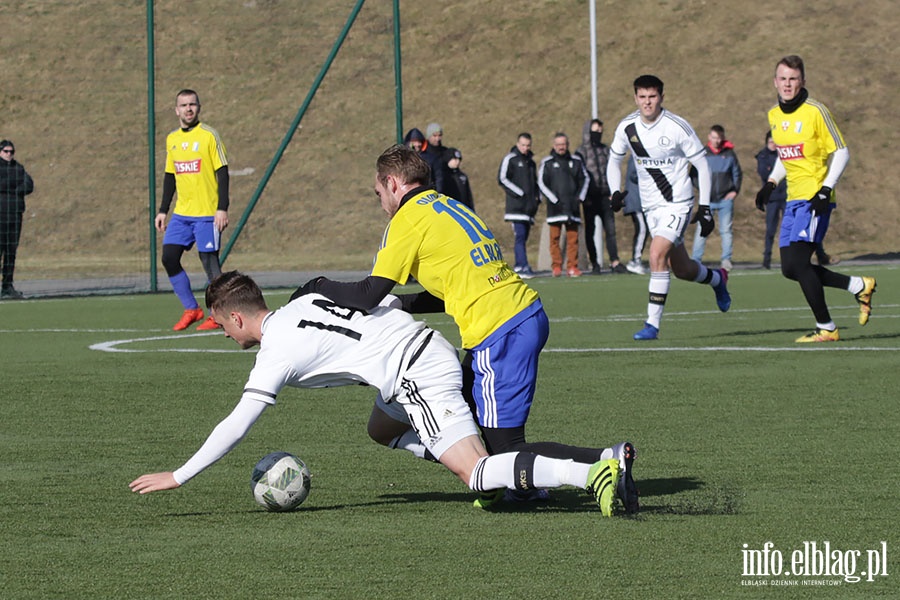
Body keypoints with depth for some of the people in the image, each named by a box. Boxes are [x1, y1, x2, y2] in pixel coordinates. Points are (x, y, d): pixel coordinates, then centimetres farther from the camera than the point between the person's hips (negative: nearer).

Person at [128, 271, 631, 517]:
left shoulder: (279, 351, -8)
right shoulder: (304, 301, 16)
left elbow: (237, 426, -10)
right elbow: (379, 297, 22)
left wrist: (179, 476, -4)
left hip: (419, 377, -10)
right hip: (432, 347, 10)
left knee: (477, 474, -14)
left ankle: (594, 473, -30)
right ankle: (490, 476, 21)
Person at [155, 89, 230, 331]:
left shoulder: (209, 136, -5)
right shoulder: (172, 139, 12)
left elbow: (222, 173, -7)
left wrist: (222, 208, -14)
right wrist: (163, 210, 15)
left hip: (207, 213, -6)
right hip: (181, 213, 6)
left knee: (209, 261, -6)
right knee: (169, 257, -2)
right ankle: (191, 309, 8)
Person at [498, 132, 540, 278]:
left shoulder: (530, 161, 21)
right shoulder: (510, 159, 0)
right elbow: (502, 179, -8)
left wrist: (537, 196, 11)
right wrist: (520, 193, -13)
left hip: (529, 205, 7)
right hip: (516, 205, -7)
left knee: (523, 237, 7)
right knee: (520, 236, -16)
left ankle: (518, 267, 12)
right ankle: (523, 267, -23)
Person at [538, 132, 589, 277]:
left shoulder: (576, 161, 11)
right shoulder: (547, 162, 4)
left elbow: (584, 179, 18)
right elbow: (542, 183, 1)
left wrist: (579, 198, 6)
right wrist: (554, 200, -7)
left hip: (572, 206, 2)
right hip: (555, 206, -2)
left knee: (573, 237, -2)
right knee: (555, 237, -4)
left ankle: (572, 267, 0)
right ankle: (556, 266, -1)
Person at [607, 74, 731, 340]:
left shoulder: (678, 127, -15)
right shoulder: (627, 127, -2)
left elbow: (702, 166, -7)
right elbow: (614, 160, 16)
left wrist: (705, 208, -10)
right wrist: (616, 192, 0)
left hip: (677, 202, -5)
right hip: (650, 206, 5)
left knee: (657, 256, -23)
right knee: (681, 269, 13)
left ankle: (652, 323, -18)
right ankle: (717, 278, 47)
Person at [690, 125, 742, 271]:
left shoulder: (729, 154, 6)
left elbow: (737, 174, 13)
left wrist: (735, 191, 1)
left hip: (725, 199, 1)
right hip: (707, 200, -1)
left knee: (726, 230, 3)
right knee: (701, 230, -5)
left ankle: (726, 259, 9)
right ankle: (695, 260, -3)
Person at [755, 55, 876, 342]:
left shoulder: (815, 111, -11)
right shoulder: (774, 115, 11)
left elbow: (841, 152, -9)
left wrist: (826, 189, -18)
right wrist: (771, 183, 11)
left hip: (815, 199, -8)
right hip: (793, 200, 8)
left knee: (797, 262, -17)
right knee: (790, 269, 2)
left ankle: (826, 328, -5)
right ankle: (859, 286, 19)